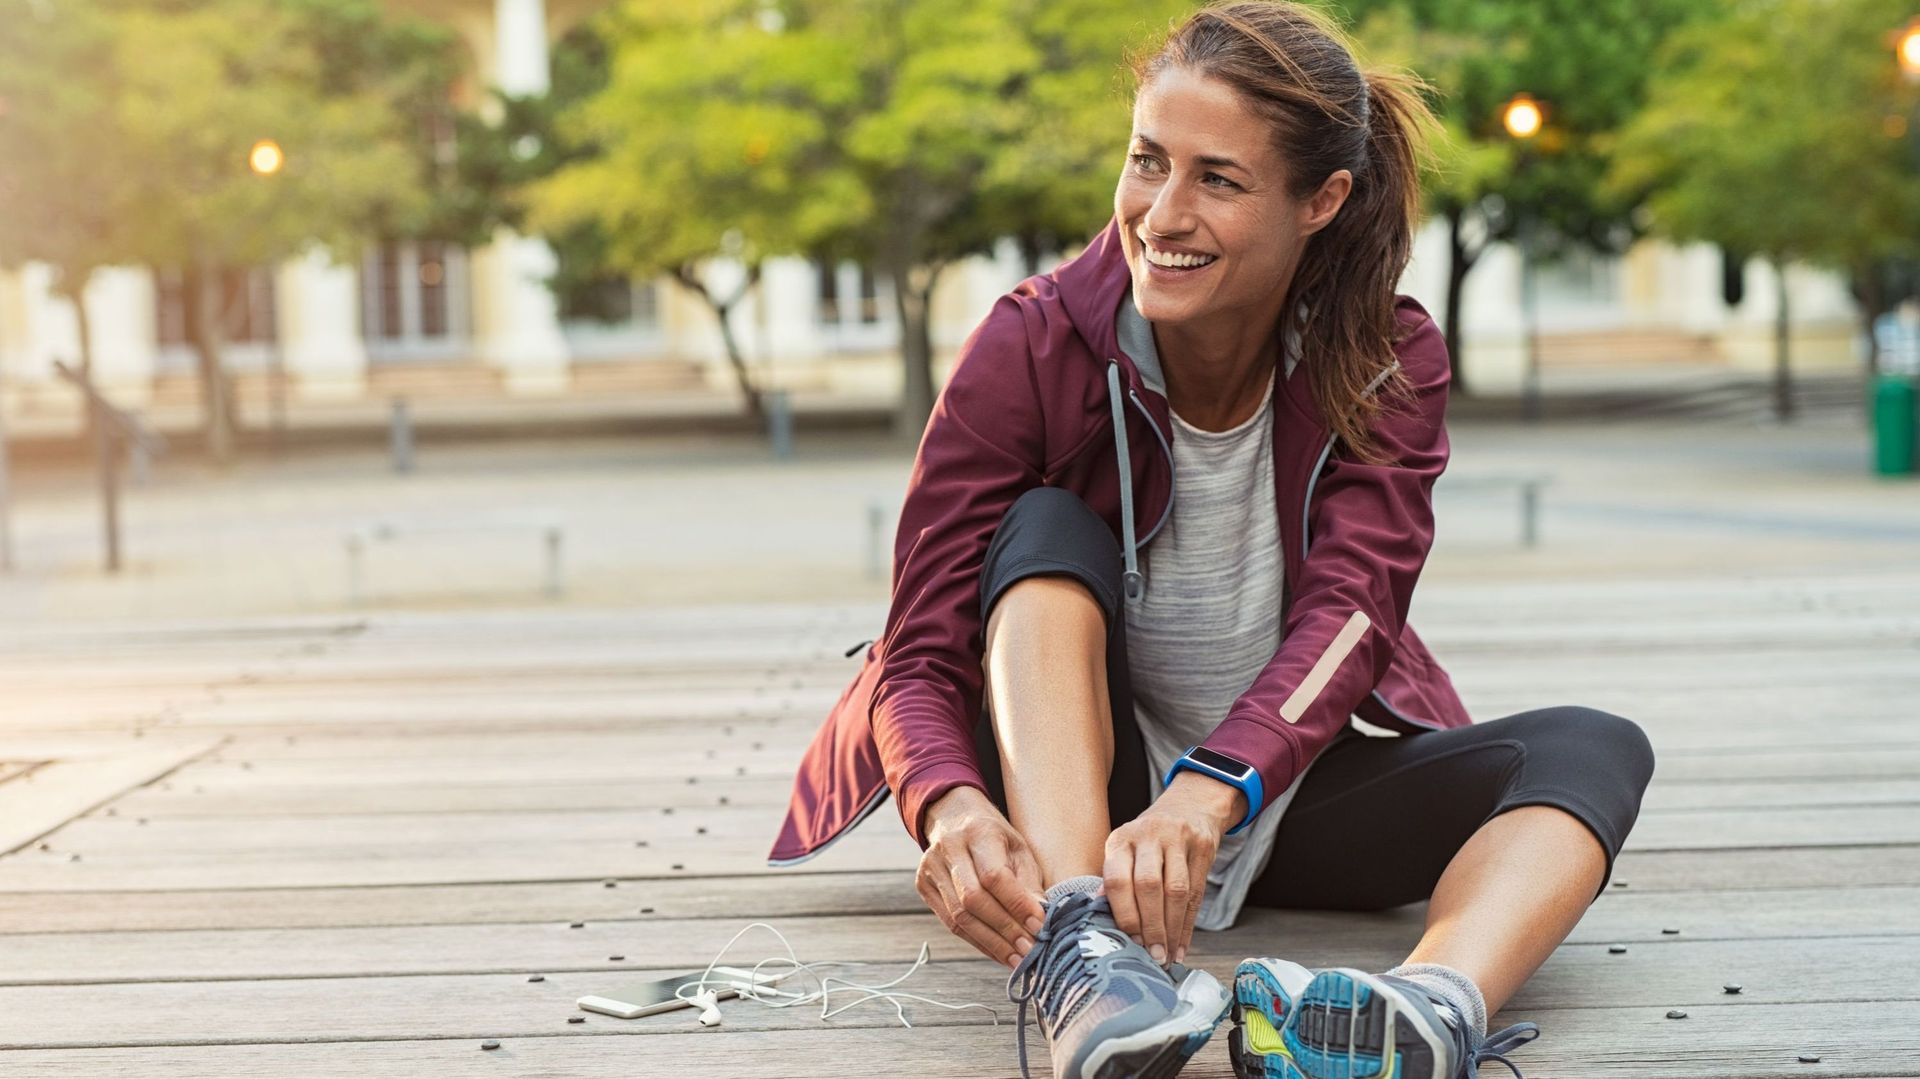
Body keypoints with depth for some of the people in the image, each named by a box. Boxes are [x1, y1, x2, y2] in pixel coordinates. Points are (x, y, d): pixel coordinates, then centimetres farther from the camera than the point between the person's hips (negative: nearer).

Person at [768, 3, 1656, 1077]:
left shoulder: (1389, 361, -11)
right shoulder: (1030, 350, -16)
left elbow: (1351, 611, -26)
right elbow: (920, 658, -20)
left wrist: (1211, 791, -46)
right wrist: (952, 808, -44)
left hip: (1287, 790, 2)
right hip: (1072, 793, -1)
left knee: (1593, 747, -22)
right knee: (1049, 529, -27)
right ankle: (1081, 954, -47)